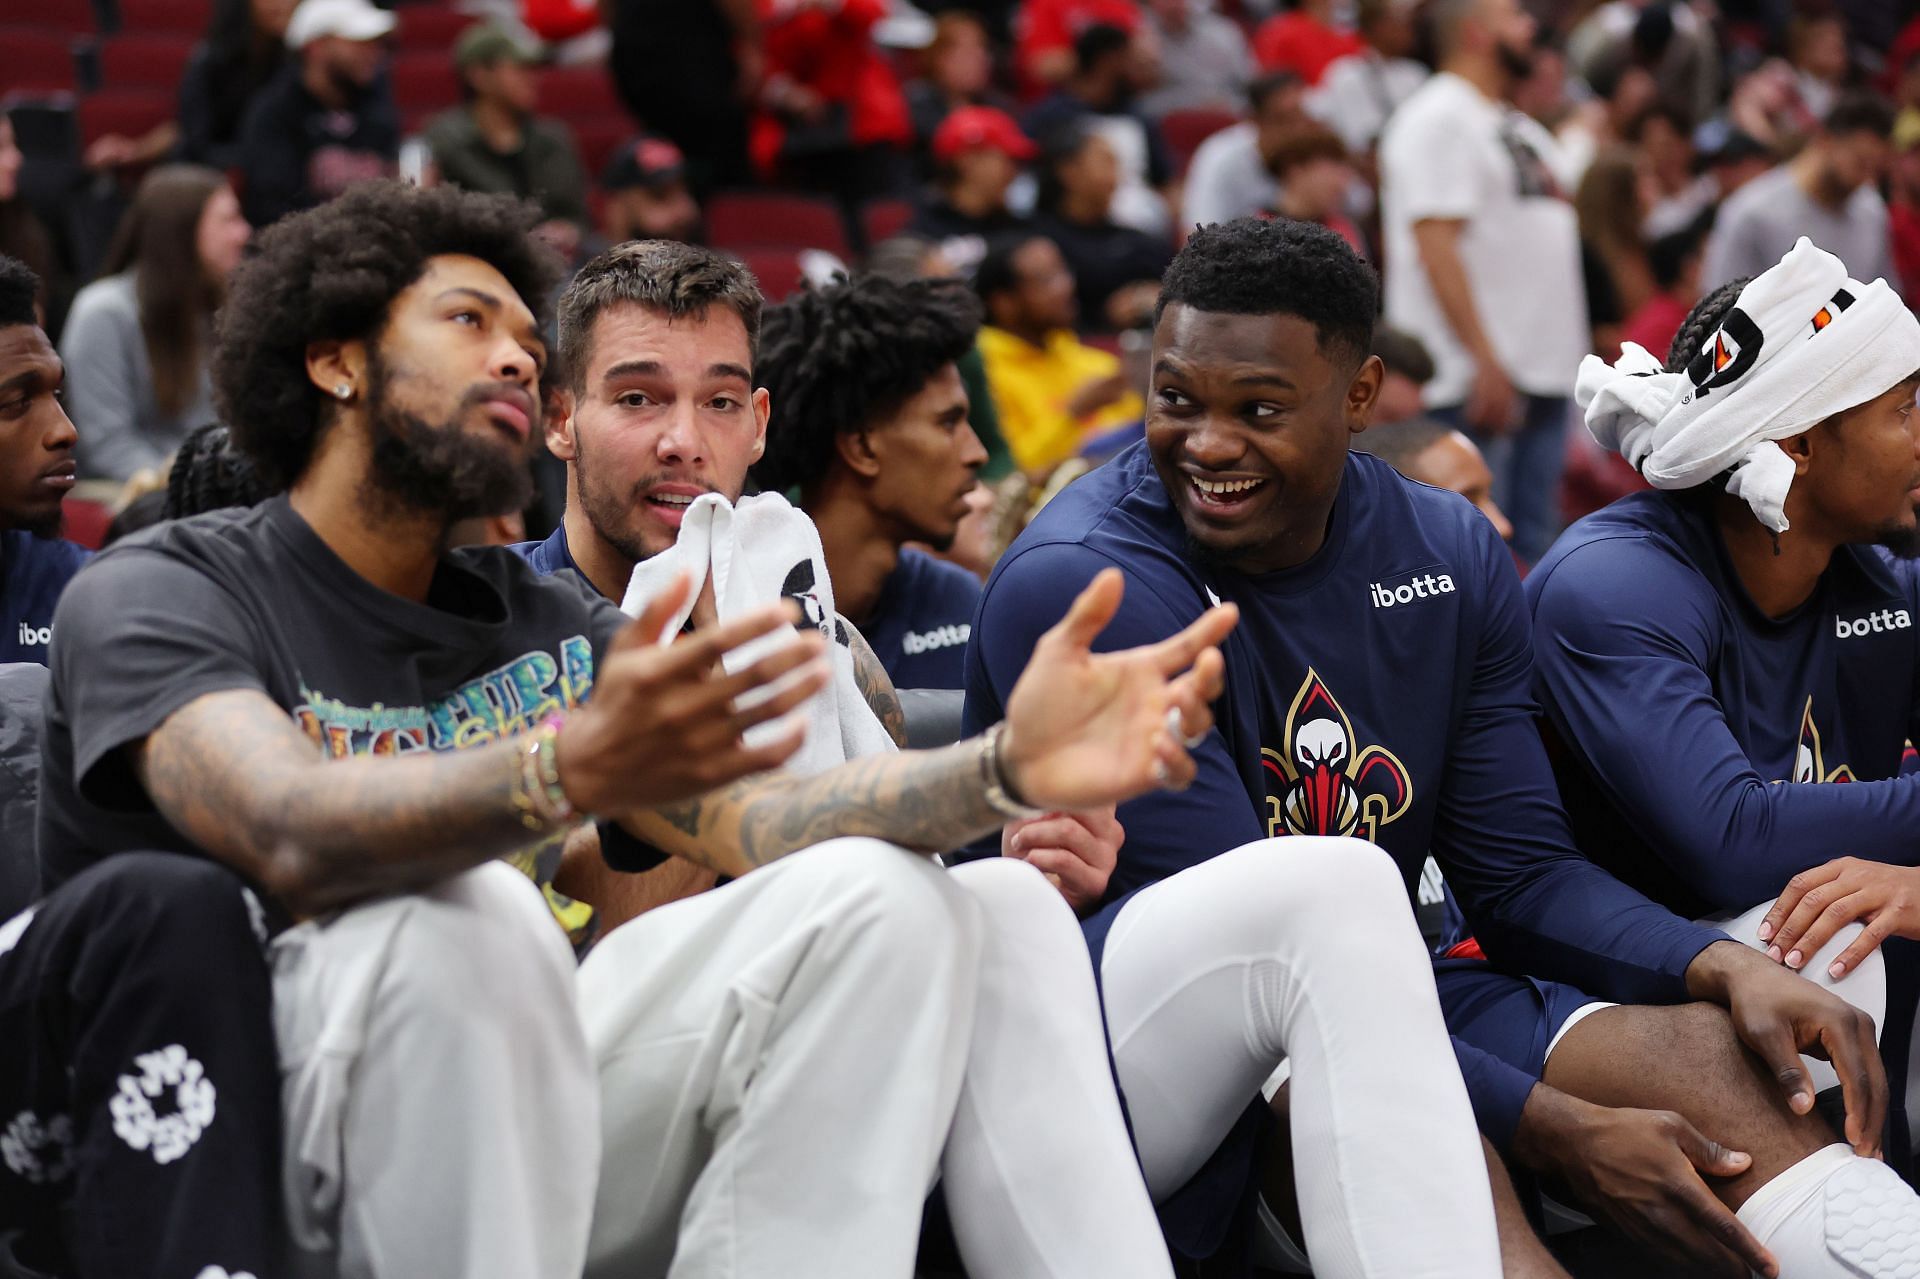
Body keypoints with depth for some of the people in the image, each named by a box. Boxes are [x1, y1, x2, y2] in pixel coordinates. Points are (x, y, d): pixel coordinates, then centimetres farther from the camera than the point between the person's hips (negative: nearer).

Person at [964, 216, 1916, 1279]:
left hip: (1370, 1005, 6)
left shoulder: (1447, 554, 6)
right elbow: (1242, 925, -20)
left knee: (1711, 1053, -16)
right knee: (1340, 876, -35)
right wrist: (1557, 1131, -25)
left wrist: (1726, 967, -14)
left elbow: (1522, 872, 8)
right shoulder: (1078, 584, -16)